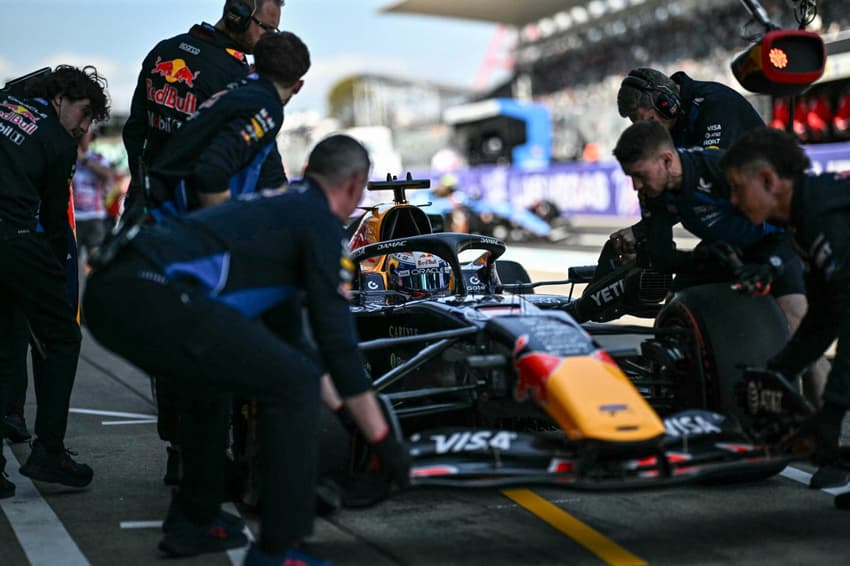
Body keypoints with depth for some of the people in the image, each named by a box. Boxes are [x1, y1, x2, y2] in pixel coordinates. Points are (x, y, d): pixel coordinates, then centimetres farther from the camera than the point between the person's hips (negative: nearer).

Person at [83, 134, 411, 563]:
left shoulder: (276, 206, 33)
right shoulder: (322, 223, 7)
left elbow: (285, 324, 42)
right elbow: (337, 339, 2)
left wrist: (331, 403, 51)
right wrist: (383, 441, 9)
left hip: (107, 291, 10)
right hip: (153, 297, -10)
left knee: (215, 377, 32)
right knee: (294, 384, -2)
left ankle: (195, 523, 34)